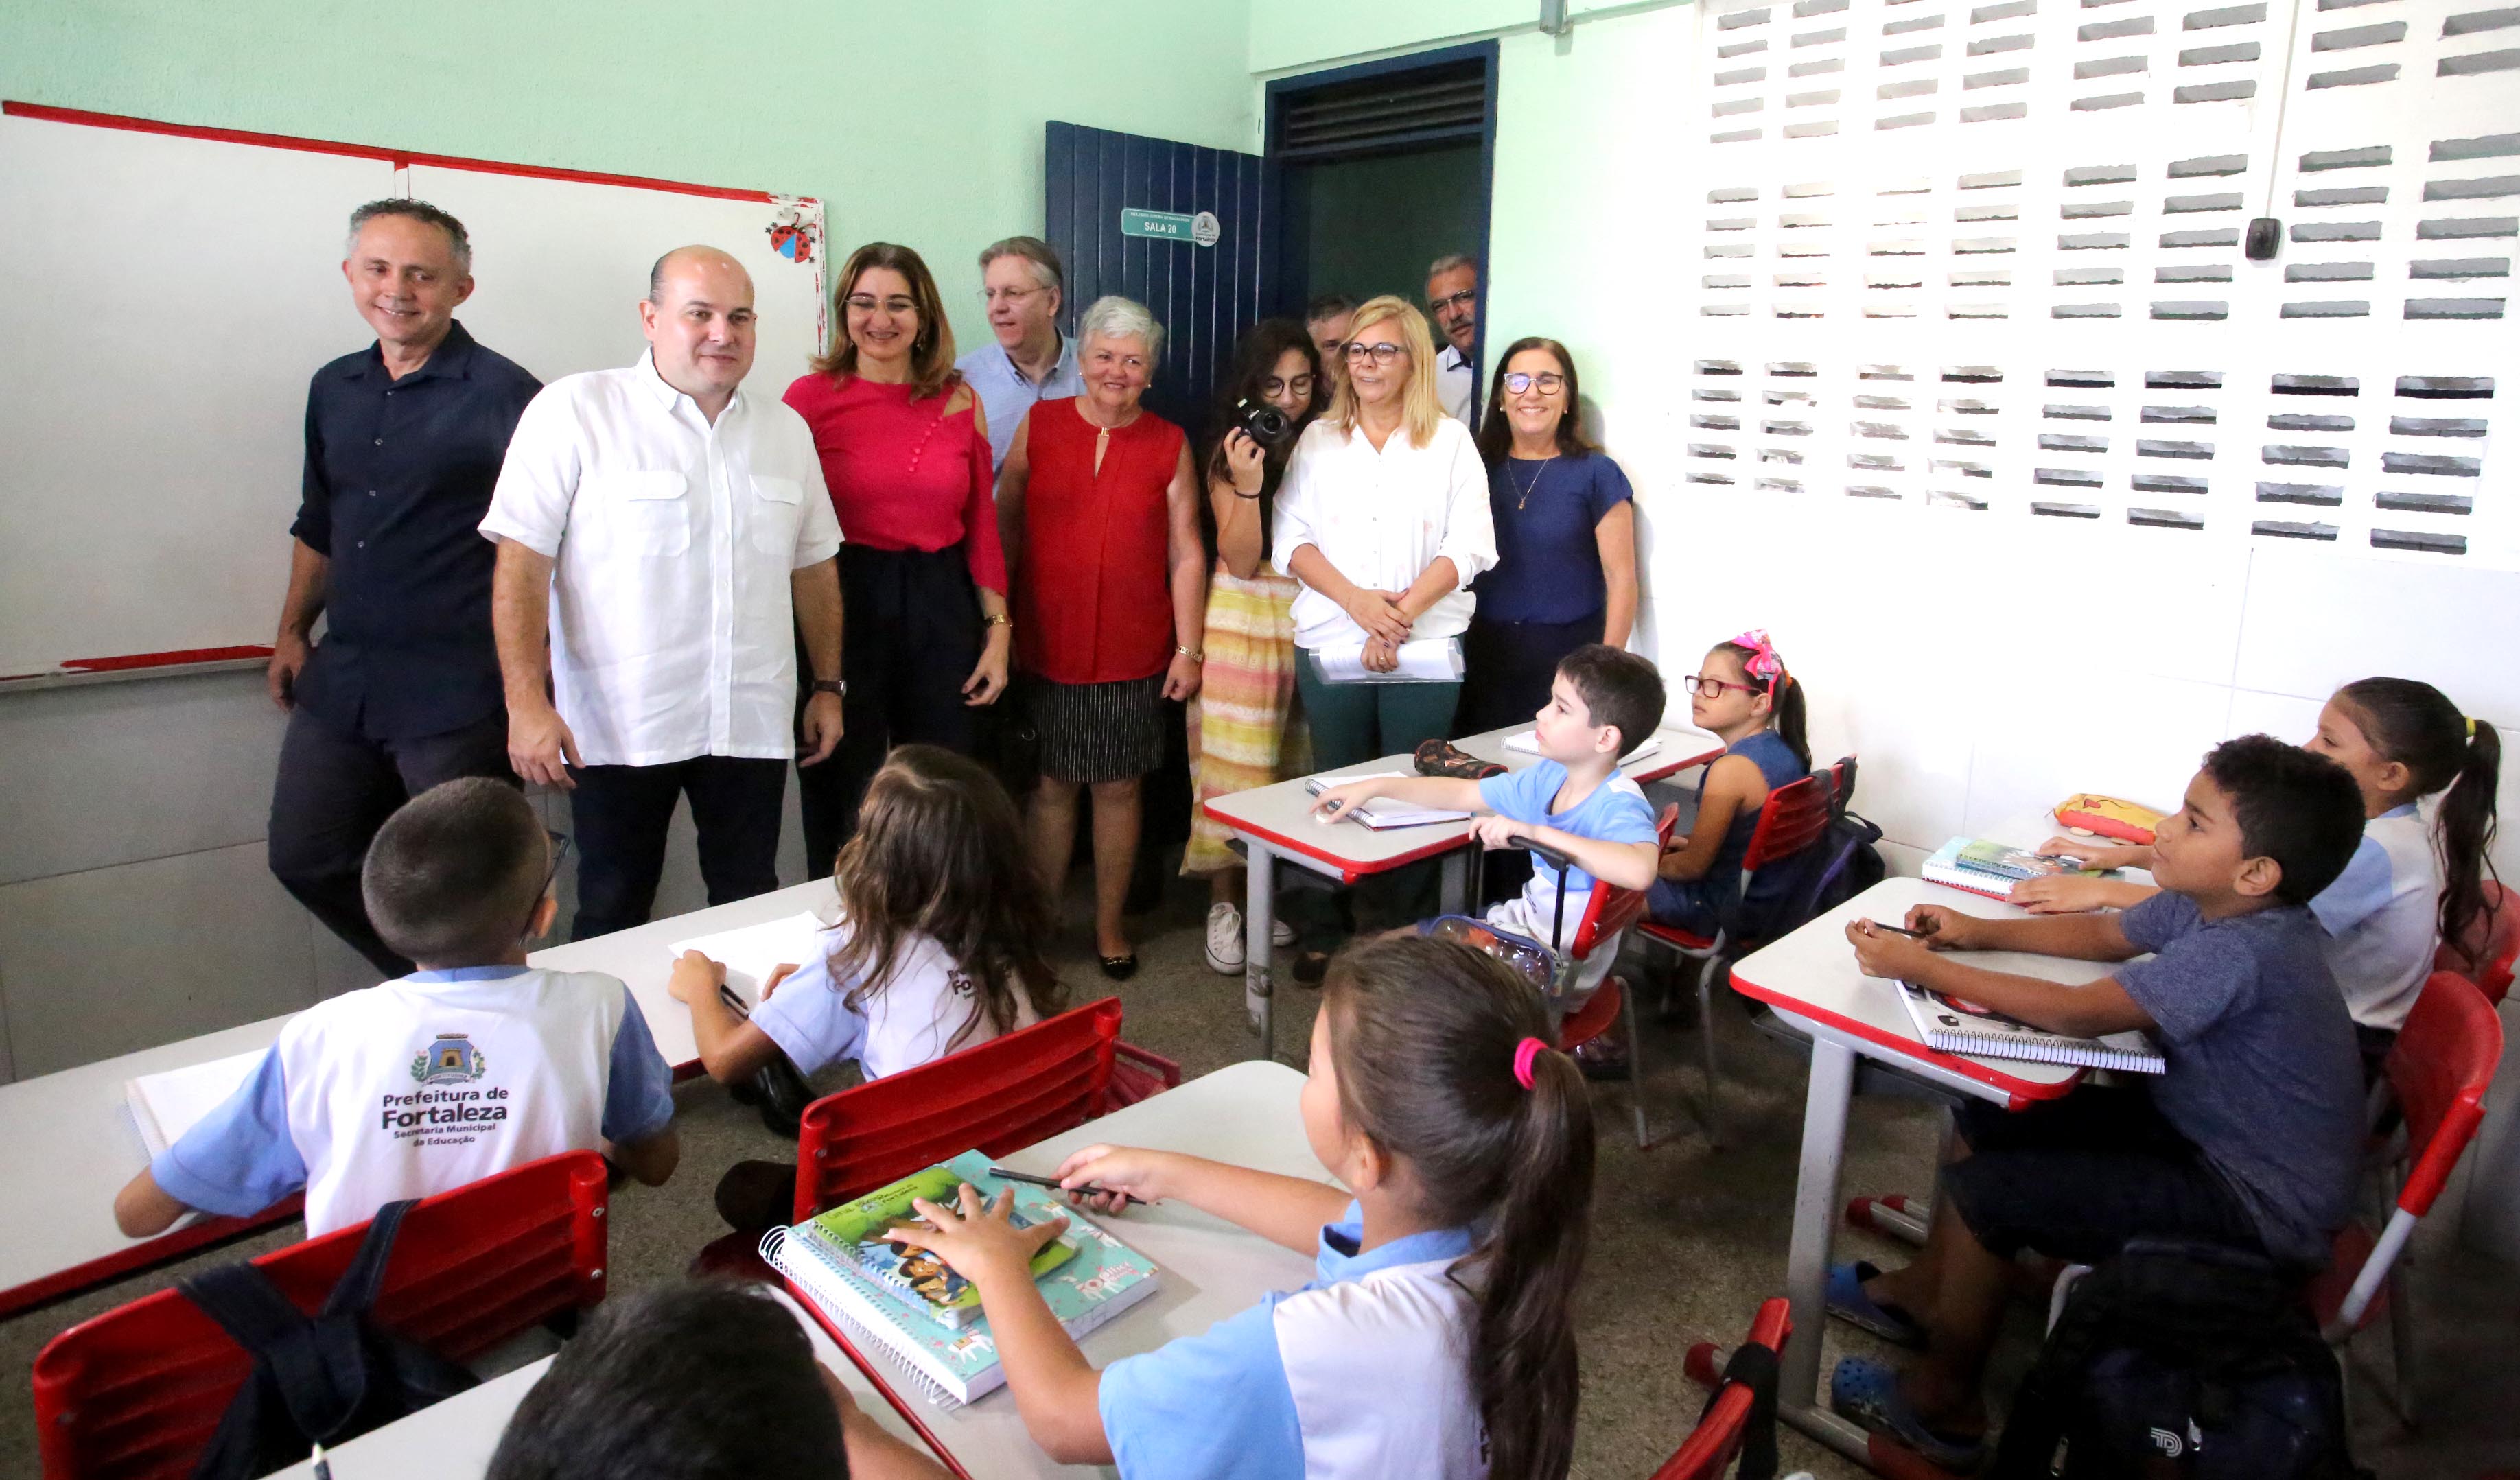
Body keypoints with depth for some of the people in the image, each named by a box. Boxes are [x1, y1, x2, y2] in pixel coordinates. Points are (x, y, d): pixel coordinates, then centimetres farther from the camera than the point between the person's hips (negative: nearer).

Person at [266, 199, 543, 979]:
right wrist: (293, 631, 19)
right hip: (340, 682, 7)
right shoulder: (334, 389, 12)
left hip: (456, 695, -7)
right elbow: (318, 524, 23)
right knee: (305, 858, 14)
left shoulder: (502, 395, -9)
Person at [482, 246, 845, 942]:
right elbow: (521, 564, -8)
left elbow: (814, 565, 16)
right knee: (612, 917, 9)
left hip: (752, 726, 4)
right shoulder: (575, 410, -4)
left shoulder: (787, 429, 11)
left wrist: (828, 687, 13)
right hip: (619, 728, -3)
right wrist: (527, 703, -15)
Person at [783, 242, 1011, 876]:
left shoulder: (959, 401, 5)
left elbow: (982, 524, 7)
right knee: (842, 802, 9)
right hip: (841, 606, -2)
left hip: (941, 608, 3)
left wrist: (999, 631, 2)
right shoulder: (812, 396, -3)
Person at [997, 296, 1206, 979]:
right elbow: (1004, 525, 7)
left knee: (1119, 787, 8)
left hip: (1134, 654, 0)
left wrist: (1189, 648, -1)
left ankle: (1109, 927, 24)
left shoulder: (1169, 444, 4)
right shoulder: (1039, 425, 4)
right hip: (1048, 647, 0)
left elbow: (1186, 553, 3)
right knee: (1051, 786, 7)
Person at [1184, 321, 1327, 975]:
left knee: (1294, 763, 7)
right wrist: (1248, 485, -21)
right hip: (1244, 619, -2)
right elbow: (1240, 561, -9)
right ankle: (1225, 903, 10)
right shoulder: (1229, 453, -1)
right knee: (1233, 761, 0)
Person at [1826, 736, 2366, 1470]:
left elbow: (2077, 1012, -34)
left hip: (2257, 1207, -10)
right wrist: (1978, 933, -3)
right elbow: (2103, 935, 11)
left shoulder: (2239, 951, -33)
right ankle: (1925, 1289, 32)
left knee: (1983, 1190, -15)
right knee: (1989, 1117, 13)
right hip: (2193, 1129, 10)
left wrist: (1922, 967, -28)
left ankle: (1944, 1405, 8)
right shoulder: (2207, 906, -5)